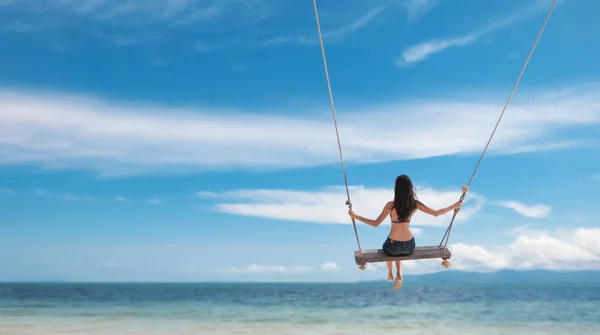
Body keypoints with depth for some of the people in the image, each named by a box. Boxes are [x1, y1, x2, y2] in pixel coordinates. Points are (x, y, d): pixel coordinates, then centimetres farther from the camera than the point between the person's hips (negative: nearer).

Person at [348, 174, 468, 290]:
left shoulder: (391, 205, -20)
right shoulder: (414, 204, -10)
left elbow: (375, 223, -17)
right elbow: (436, 213, -3)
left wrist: (355, 216, -11)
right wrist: (454, 206, 10)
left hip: (393, 245, -2)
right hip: (409, 246, 3)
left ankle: (390, 274, 49)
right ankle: (399, 274, 19)